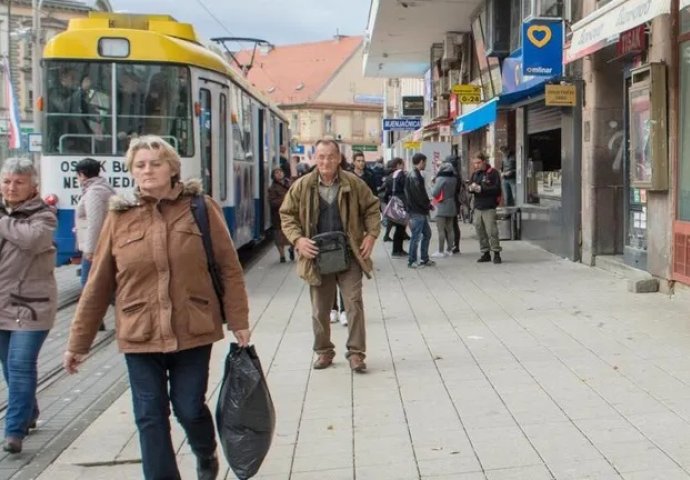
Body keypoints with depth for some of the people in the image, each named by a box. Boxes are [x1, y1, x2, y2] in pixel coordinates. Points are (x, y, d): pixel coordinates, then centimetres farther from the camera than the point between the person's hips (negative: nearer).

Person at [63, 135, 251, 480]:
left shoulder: (201, 208, -3)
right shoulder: (119, 217, 1)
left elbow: (229, 268, -1)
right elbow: (98, 285, 4)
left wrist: (238, 321, -4)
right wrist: (78, 342, 7)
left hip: (193, 331, -1)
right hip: (140, 336, 1)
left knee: (190, 409, 8)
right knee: (150, 418, 5)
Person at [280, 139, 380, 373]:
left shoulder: (353, 183, -2)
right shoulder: (302, 186, -2)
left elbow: (372, 208, 9)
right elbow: (287, 215, 5)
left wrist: (371, 234, -3)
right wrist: (298, 239, -8)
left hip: (349, 255, -1)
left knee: (354, 302, -3)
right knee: (320, 308, 10)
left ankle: (356, 352, 6)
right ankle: (323, 351, 27)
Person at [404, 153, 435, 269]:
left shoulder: (416, 175, 15)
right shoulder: (414, 176, -17)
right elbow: (419, 195, -21)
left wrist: (427, 204, 6)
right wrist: (429, 205, -8)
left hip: (421, 211, 10)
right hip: (417, 212, -10)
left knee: (427, 233, 16)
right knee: (416, 236, -3)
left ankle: (424, 259, 23)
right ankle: (412, 261, 5)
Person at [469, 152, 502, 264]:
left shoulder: (493, 173, -5)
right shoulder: (475, 174, 16)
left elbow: (496, 188, -14)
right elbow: (470, 187, 15)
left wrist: (481, 188, -20)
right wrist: (471, 188, -9)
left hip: (489, 207, -6)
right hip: (477, 207, 6)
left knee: (491, 231, -8)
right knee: (480, 231, 7)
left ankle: (496, 253, 0)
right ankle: (485, 253, 16)